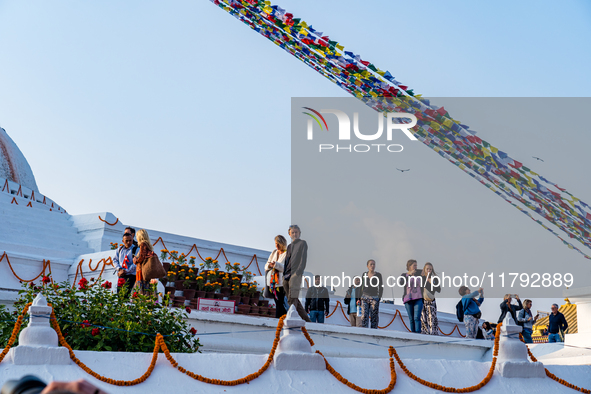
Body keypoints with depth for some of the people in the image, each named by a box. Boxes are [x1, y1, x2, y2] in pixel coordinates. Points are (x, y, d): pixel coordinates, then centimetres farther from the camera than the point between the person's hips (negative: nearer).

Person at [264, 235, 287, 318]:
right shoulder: (274, 253, 19)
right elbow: (266, 266, 18)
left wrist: (276, 264, -23)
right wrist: (269, 265, -5)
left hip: (281, 282, -6)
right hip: (272, 282, 6)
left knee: (280, 303, -11)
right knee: (278, 303, 5)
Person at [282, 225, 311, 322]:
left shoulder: (302, 243, 5)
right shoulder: (289, 246, 23)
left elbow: (303, 259, -5)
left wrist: (298, 272, -15)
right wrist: (284, 275, 10)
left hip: (295, 275, -7)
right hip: (286, 276, 7)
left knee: (292, 300, -16)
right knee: (295, 300, 7)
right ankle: (307, 320, 14)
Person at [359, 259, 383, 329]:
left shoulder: (378, 275, 1)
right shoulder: (364, 274, 9)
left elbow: (381, 287, 0)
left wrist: (379, 299, -9)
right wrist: (359, 298, 8)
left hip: (374, 298, -2)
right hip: (365, 297, 2)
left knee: (374, 317, -3)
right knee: (364, 316, -11)